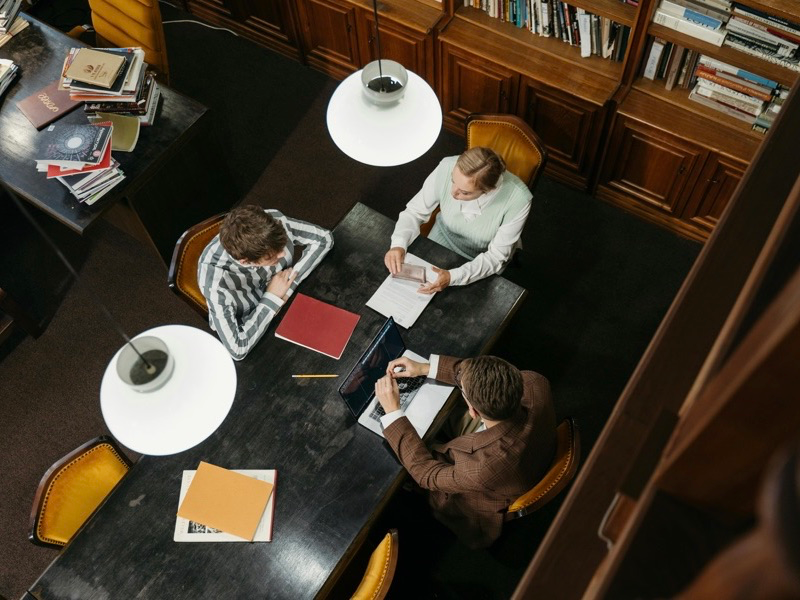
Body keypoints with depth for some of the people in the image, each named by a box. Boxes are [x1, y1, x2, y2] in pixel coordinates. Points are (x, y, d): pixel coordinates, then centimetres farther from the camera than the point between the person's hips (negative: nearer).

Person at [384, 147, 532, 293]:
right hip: (446, 235, 2)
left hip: (484, 256, -2)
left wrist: (453, 277, -39)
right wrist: (399, 244, -35)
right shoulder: (447, 168, -32)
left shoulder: (518, 199, -37)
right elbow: (414, 211, -16)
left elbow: (496, 256, -25)